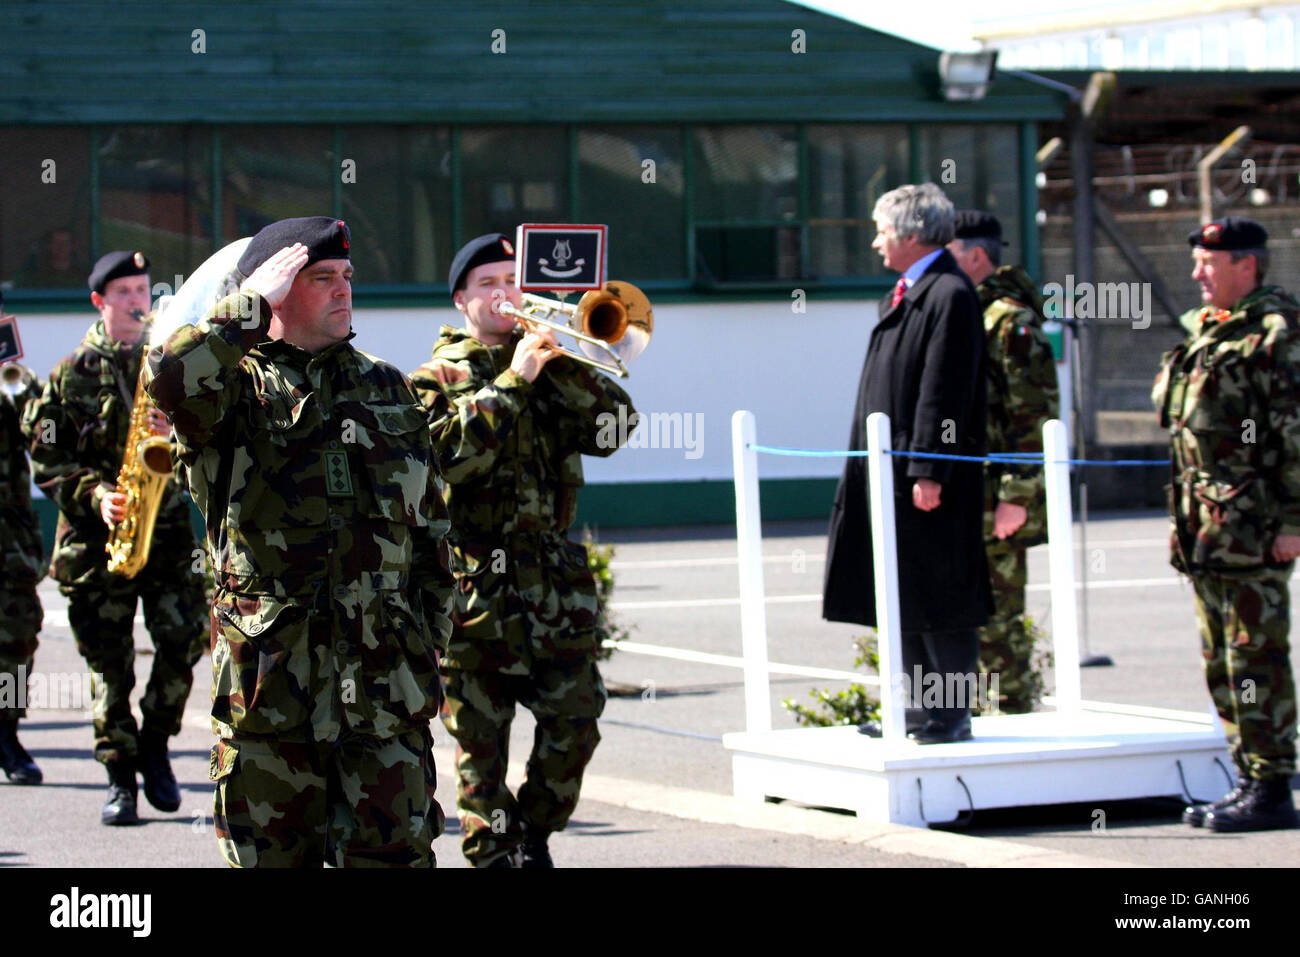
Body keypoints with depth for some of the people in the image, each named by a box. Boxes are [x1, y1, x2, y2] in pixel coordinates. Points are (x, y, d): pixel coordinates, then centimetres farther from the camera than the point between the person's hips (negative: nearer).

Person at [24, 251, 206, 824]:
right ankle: (121, 777, 10)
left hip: (165, 525, 1)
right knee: (110, 662, 1)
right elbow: (47, 460, 1)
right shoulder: (71, 375, 4)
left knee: (183, 640, -11)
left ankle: (154, 745, 11)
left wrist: (177, 434, -15)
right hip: (96, 536, -1)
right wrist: (93, 495, -14)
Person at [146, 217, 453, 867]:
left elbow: (430, 522, 19)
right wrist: (253, 304, -12)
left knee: (394, 852, -2)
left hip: (384, 673, 3)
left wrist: (430, 635, 12)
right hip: (268, 673, -3)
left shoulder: (387, 389, 17)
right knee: (273, 851, 4)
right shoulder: (235, 386, 2)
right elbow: (170, 379, -23)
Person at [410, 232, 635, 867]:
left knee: (574, 722, 2)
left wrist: (558, 365, -8)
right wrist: (513, 381, -16)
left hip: (554, 579, 4)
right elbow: (452, 454, -16)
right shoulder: (437, 376, 3)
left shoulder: (547, 365, 15)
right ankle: (495, 855, 6)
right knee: (480, 736, -2)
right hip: (475, 582, -4)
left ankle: (536, 837, 21)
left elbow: (612, 428, 1)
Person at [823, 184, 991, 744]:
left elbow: (945, 395, -18)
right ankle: (920, 709, 18)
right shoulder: (906, 293, 17)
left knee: (937, 598, -4)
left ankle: (951, 715, 2)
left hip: (927, 479, -10)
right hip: (890, 473, 10)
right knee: (904, 598, 12)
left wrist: (929, 473, -21)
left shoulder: (949, 296, -13)